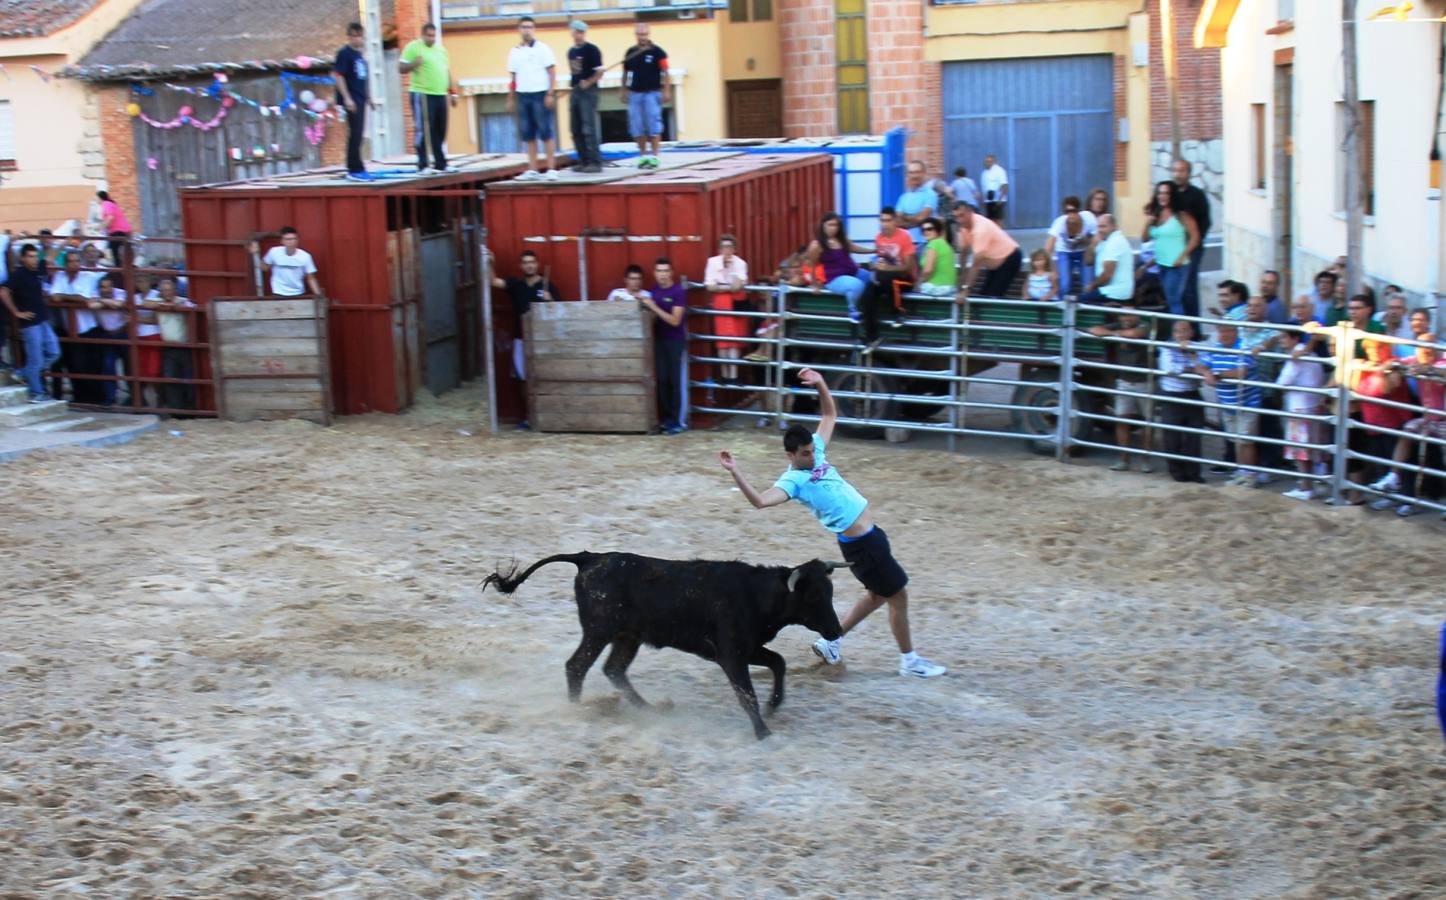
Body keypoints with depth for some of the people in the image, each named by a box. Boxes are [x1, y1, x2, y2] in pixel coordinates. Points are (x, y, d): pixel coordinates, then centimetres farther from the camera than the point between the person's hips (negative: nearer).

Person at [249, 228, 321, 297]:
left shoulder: (305, 256, -11)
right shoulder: (274, 252, -10)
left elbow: (310, 278, -4)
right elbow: (264, 268, 9)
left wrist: (318, 295, -12)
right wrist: (255, 254, -2)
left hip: (298, 295, 0)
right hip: (279, 294, 0)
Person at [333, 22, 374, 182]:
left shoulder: (360, 55, 15)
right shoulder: (344, 53, -9)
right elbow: (337, 75, -14)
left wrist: (369, 97, 23)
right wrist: (347, 98, -19)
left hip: (360, 99, 8)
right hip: (351, 100, -8)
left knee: (358, 134, 10)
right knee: (355, 134, -9)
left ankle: (353, 169, 16)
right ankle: (356, 170, -6)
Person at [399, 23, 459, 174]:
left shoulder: (441, 49, 17)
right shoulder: (413, 47, -4)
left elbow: (447, 72, 22)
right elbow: (402, 69, -7)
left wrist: (453, 93, 18)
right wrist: (414, 63, -26)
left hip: (441, 95, 7)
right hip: (422, 95, -7)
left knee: (441, 132, 9)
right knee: (423, 130, -7)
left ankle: (441, 164, 17)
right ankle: (423, 165, -4)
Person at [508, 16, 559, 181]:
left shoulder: (542, 48, -2)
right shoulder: (514, 52, 11)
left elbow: (552, 73, -4)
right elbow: (513, 77, 15)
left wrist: (550, 94, -12)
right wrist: (511, 99, 11)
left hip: (540, 94, -4)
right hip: (522, 95, 4)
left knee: (545, 133, -4)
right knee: (527, 135, 4)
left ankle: (551, 169, -2)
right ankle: (532, 170, 8)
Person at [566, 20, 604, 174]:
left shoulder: (592, 49, -8)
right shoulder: (571, 51, 14)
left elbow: (600, 71, -12)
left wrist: (588, 82, -15)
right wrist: (572, 81, 8)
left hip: (588, 91, -8)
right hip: (575, 91, 8)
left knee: (589, 128, -11)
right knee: (576, 129, 9)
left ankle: (595, 162, -9)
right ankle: (584, 161, 17)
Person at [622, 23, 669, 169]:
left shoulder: (657, 52, -5)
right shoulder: (630, 52, 8)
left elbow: (664, 73, -6)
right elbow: (626, 73, 15)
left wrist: (666, 91, -11)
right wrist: (624, 90, 12)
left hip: (652, 93, -4)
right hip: (634, 94, 4)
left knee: (653, 125, -4)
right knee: (636, 126, 5)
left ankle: (654, 155, -1)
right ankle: (643, 155, 15)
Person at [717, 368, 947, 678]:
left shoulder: (816, 452, 6)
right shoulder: (793, 480, -17)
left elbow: (830, 415, 15)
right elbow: (760, 501, -32)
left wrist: (821, 385, -1)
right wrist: (736, 473, -44)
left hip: (871, 535, 9)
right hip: (860, 544, -9)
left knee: (879, 595, 21)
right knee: (898, 595, 1)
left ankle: (830, 642, 29)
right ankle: (909, 661, 16)